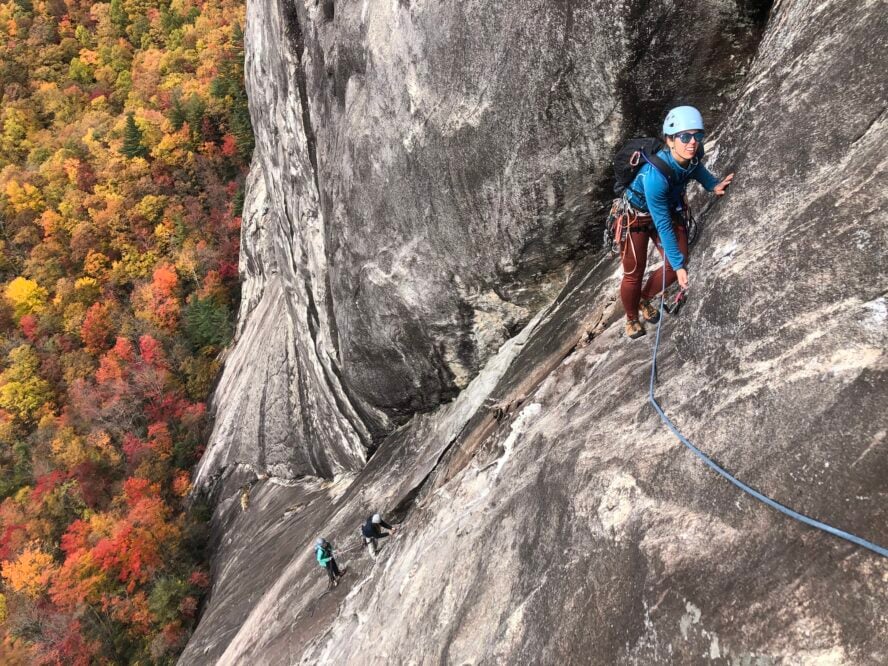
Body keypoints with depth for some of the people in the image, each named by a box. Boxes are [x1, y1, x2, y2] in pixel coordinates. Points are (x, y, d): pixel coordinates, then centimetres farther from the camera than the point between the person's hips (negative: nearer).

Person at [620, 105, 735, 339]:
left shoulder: (692, 155, -22)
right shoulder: (655, 175, -40)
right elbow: (663, 225, -33)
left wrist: (713, 185, -9)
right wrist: (677, 264, -31)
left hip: (670, 209, 6)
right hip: (637, 215, -6)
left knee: (677, 266, 1)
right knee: (634, 274, 3)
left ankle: (644, 299, 30)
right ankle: (631, 318, 33)